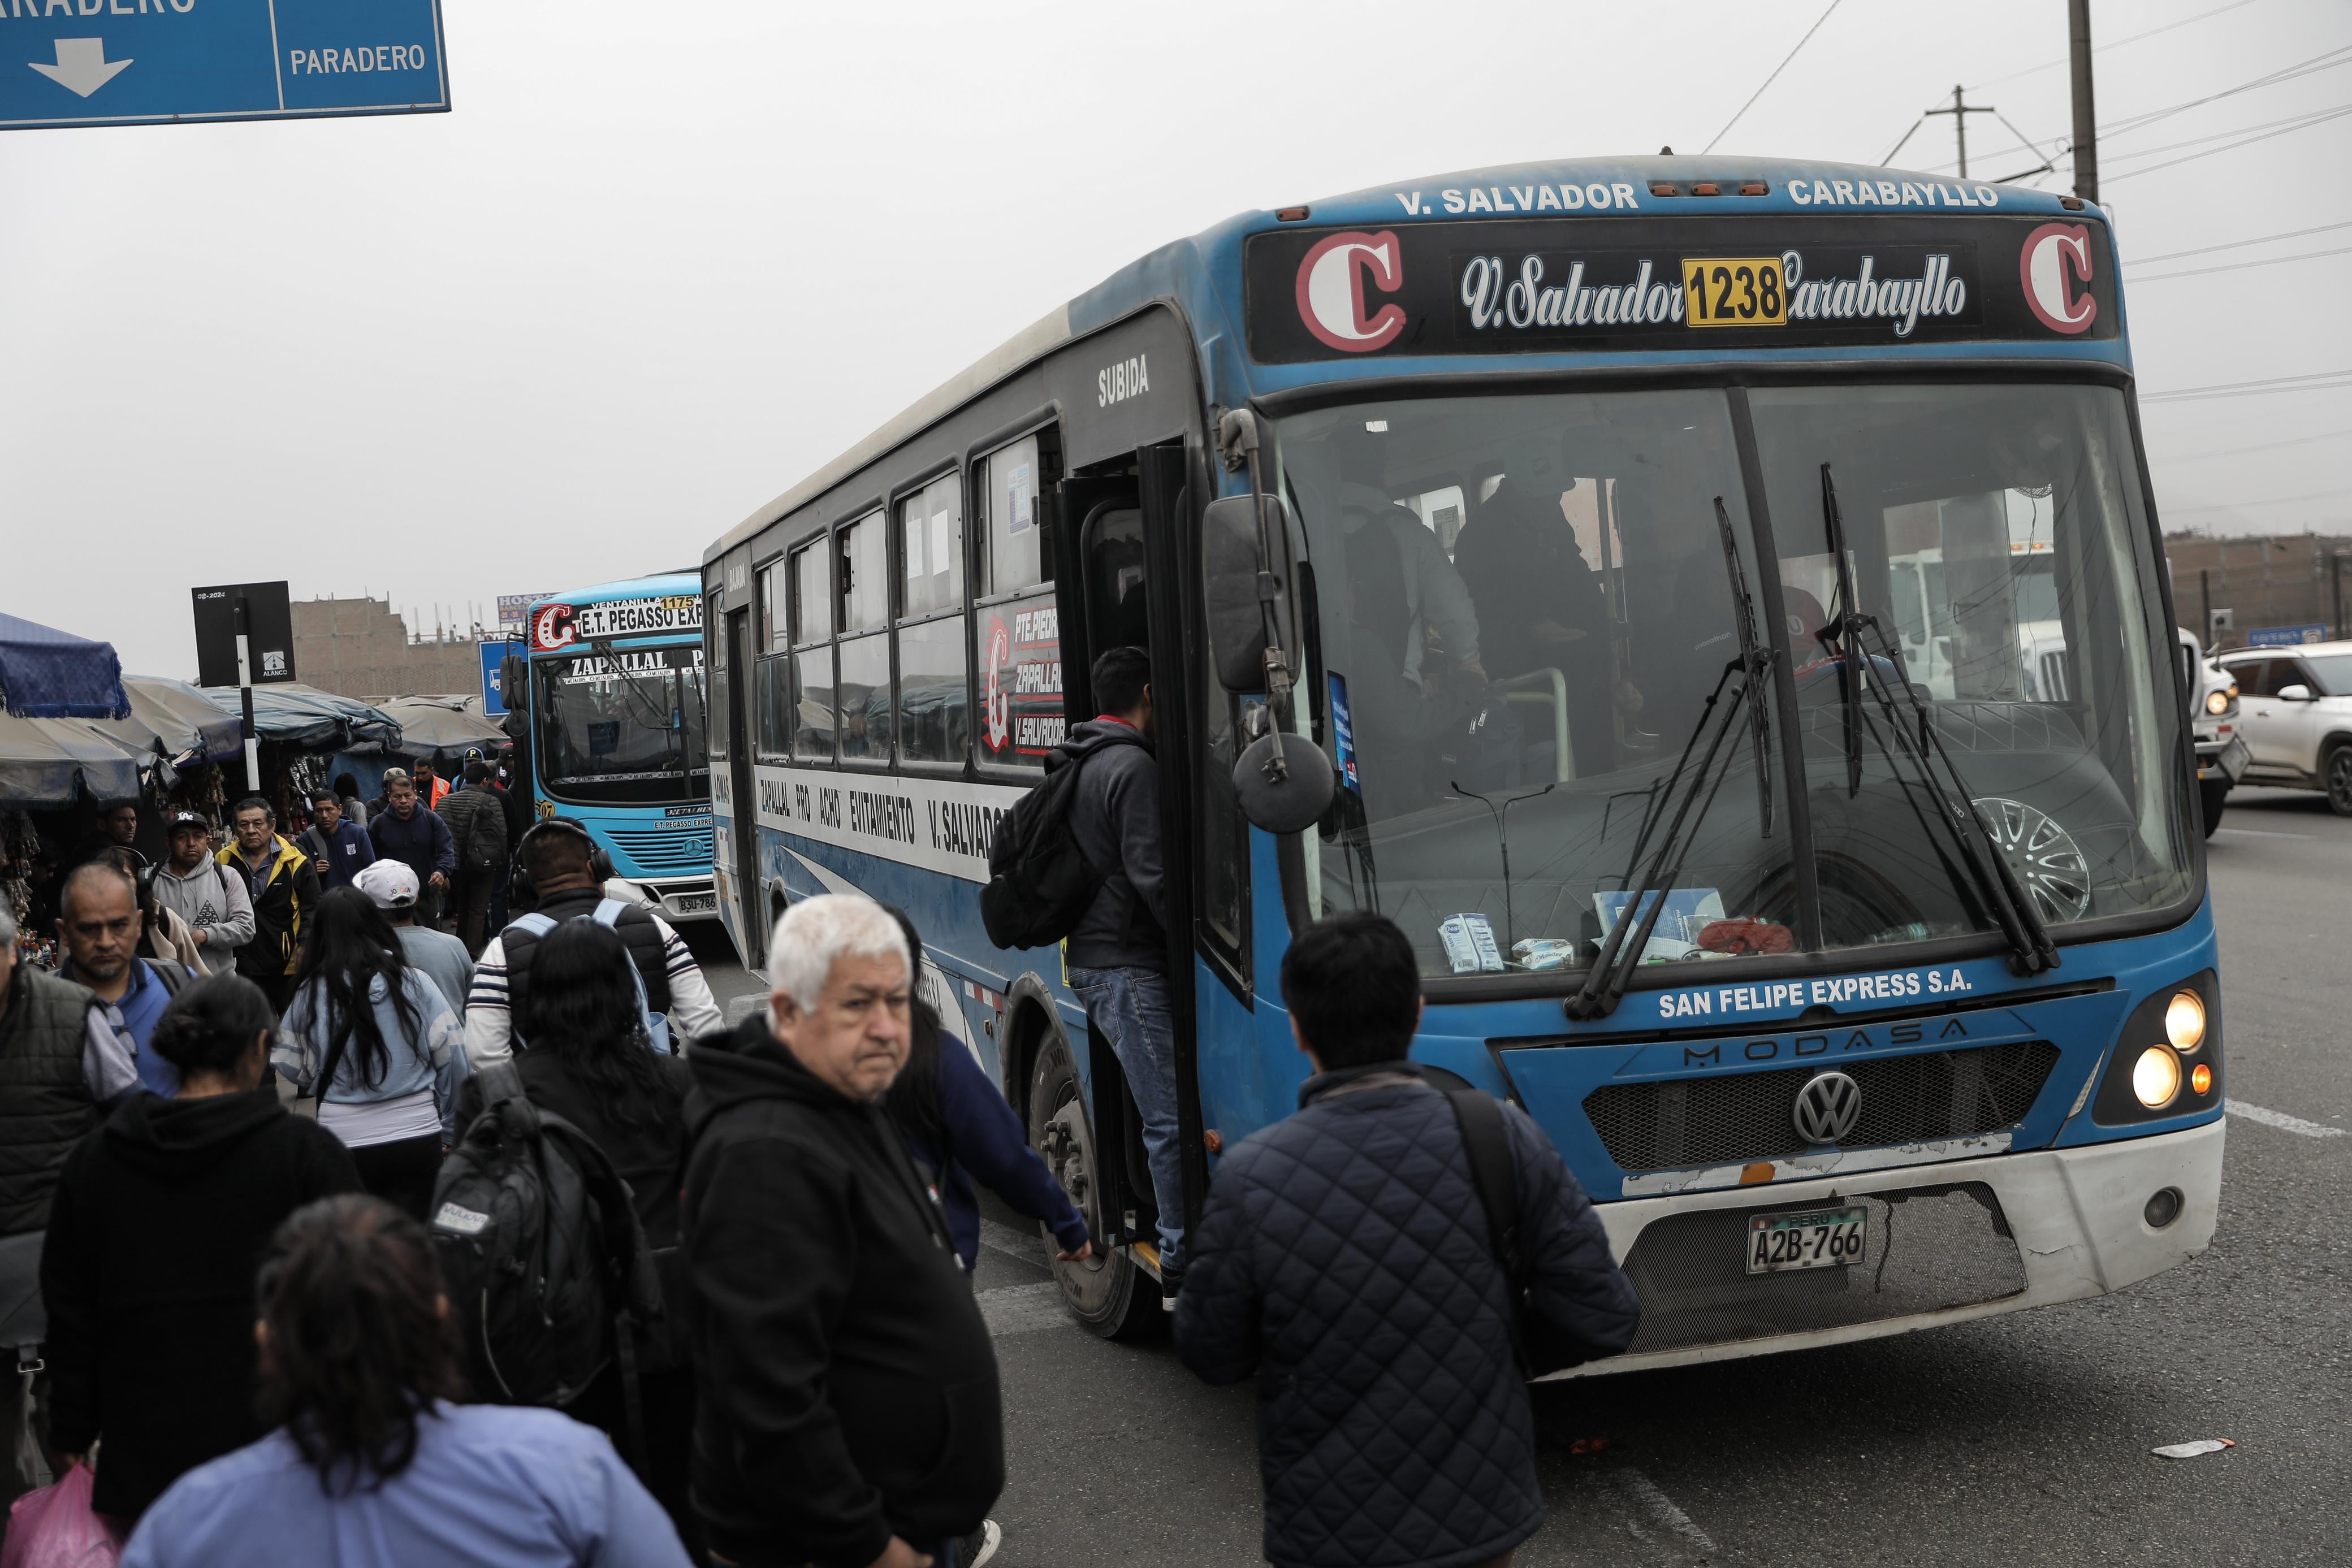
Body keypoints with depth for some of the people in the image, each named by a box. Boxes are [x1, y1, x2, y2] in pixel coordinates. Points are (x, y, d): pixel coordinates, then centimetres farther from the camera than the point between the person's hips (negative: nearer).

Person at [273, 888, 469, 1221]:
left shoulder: (310, 994, -5)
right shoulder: (415, 982, -3)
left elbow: (294, 1070, 2)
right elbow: (452, 1059, 0)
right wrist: (450, 1132, 10)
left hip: (344, 1141, 0)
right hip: (417, 1139, 0)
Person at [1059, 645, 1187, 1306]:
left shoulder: (1081, 766, 17)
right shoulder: (1135, 767, -13)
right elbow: (1150, 875, -21)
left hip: (1089, 957, 10)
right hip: (1128, 965, -10)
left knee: (1161, 1114, 15)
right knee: (1173, 1117, -8)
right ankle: (1182, 1271, -5)